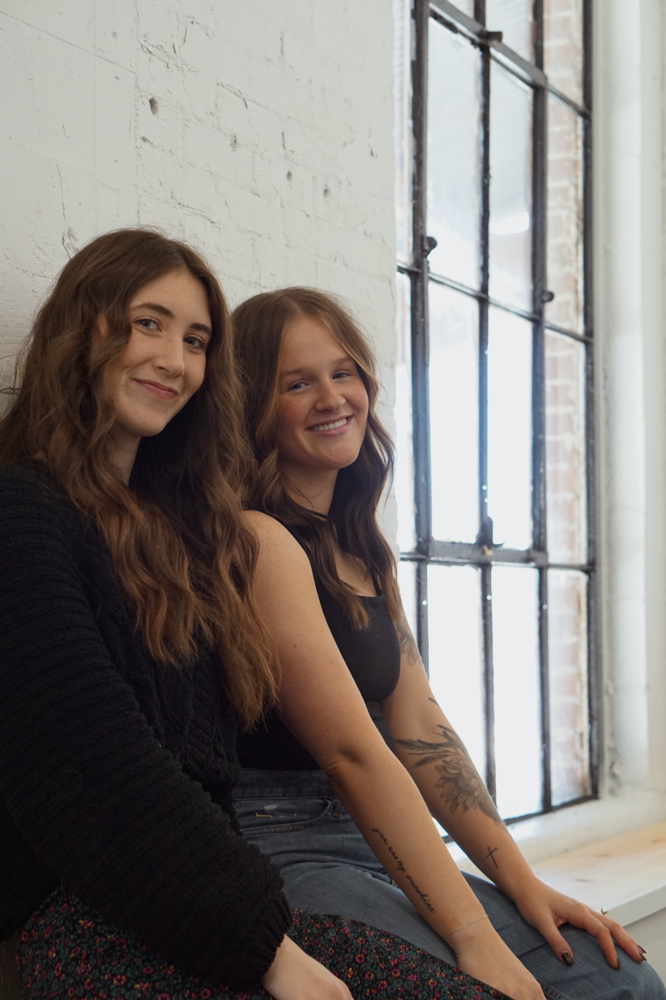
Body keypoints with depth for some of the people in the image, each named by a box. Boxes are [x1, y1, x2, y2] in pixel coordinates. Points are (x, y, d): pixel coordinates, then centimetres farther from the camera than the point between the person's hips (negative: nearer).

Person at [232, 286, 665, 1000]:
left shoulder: (363, 552, 16)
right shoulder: (258, 539, -13)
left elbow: (418, 727, 10)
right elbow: (352, 751, -19)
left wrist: (522, 884, 0)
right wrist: (474, 936, -22)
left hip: (372, 849, 8)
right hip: (278, 854, -8)